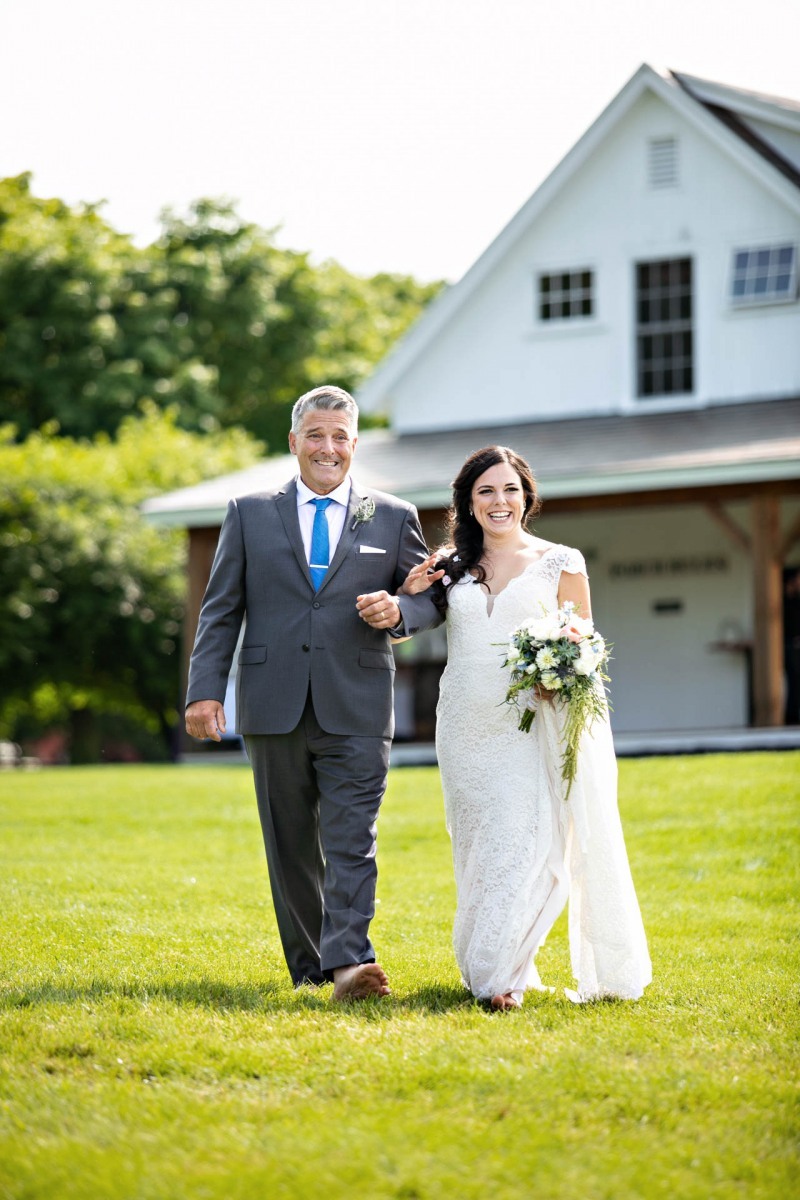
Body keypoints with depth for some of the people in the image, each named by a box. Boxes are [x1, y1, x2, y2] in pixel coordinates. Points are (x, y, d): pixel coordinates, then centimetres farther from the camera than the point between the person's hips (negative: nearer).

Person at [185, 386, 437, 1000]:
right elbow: (221, 610, 7)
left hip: (356, 713, -1)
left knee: (351, 841, -12)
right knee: (291, 846, 8)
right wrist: (206, 690, -2)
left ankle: (349, 962, -21)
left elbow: (430, 593, 13)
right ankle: (309, 966, 19)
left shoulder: (394, 517, 9)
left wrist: (399, 611, -10)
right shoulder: (250, 513, 9)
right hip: (274, 711, 2)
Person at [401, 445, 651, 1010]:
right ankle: (491, 967, 18)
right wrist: (411, 598, -2)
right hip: (465, 727, 3)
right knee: (476, 850, 7)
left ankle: (497, 974, -15)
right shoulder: (450, 567, 10)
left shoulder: (560, 563, 4)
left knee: (525, 842, -15)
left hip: (533, 727, -3)